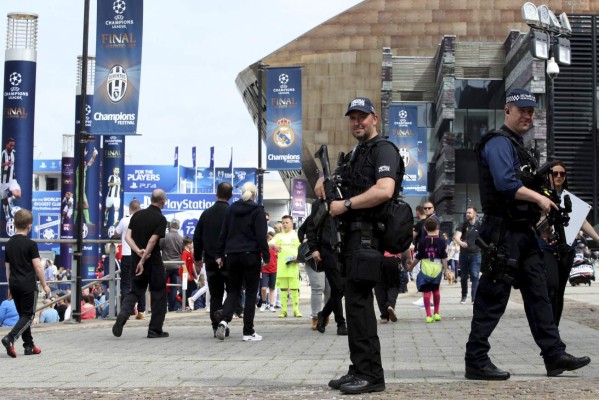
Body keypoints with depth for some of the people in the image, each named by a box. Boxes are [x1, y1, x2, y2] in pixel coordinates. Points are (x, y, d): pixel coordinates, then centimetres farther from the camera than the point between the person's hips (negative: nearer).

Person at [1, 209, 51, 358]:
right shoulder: (30, 244, -11)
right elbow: (38, 267, -11)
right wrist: (44, 285, -2)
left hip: (14, 284, 6)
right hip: (28, 285, -6)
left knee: (23, 315, 15)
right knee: (28, 316, -1)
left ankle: (29, 345, 17)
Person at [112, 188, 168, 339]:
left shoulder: (137, 215, 6)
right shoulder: (160, 219, -10)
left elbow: (127, 236, -1)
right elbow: (153, 241, -18)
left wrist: (138, 251, -11)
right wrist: (143, 260, -17)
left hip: (136, 259, 5)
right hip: (154, 262, -5)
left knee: (135, 291, 13)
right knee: (158, 294, 7)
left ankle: (123, 314, -14)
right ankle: (155, 330, 9)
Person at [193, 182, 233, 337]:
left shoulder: (206, 213, 4)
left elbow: (197, 237, 10)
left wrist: (198, 258, 21)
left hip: (211, 260, 3)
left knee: (215, 295, 10)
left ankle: (216, 326, 5)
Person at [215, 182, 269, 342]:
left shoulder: (231, 209, 9)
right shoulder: (257, 210, -5)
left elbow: (223, 233, 9)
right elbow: (261, 236, -10)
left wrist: (220, 254, 13)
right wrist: (266, 256, -6)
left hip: (232, 256, 4)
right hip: (251, 256, -4)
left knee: (233, 290, 14)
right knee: (251, 292, 3)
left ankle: (224, 320, -11)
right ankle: (248, 332, 3)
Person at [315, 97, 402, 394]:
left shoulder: (383, 149, -7)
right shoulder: (355, 154, 22)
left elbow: (384, 190, -23)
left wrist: (345, 205, -16)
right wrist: (324, 179, 13)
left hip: (367, 236, -10)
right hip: (353, 236, 10)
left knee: (357, 302, -14)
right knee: (357, 302, 12)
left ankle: (370, 375, -12)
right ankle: (360, 370, 18)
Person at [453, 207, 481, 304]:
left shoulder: (479, 226, 0)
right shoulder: (463, 225, 0)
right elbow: (456, 236, -15)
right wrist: (460, 242, -36)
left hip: (475, 254, -2)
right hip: (464, 254, 2)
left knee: (475, 276, -11)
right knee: (463, 277, 9)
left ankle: (474, 297, -12)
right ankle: (464, 296, 24)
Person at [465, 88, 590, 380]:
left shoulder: (517, 146, 21)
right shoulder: (499, 143, -10)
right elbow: (506, 184, -23)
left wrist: (540, 208, 9)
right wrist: (539, 198, -14)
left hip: (523, 231, 10)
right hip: (504, 232, -10)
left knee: (538, 294, 10)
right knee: (493, 297, -6)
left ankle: (554, 355, 13)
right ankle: (476, 362, -1)